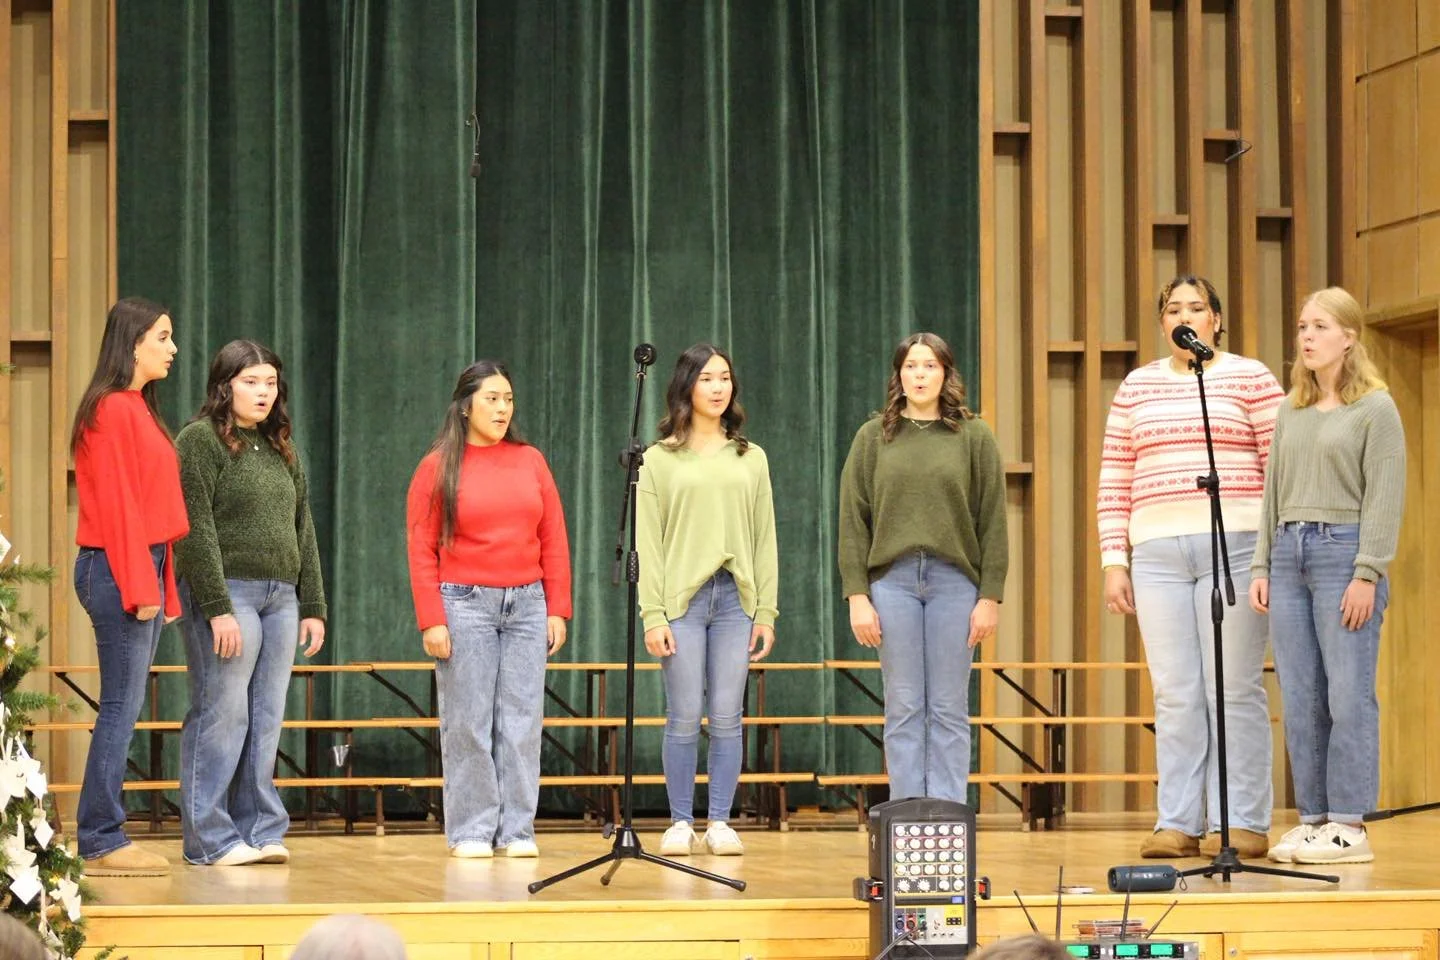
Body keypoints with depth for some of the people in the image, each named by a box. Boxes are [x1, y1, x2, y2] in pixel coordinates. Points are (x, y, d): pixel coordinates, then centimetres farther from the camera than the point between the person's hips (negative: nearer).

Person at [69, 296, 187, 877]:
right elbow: (116, 504, -16)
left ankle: (102, 837, 13)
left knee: (125, 707, 10)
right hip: (118, 569, -10)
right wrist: (141, 587, -18)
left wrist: (162, 586, 17)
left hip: (144, 568, 10)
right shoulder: (113, 409, -11)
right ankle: (102, 843, -4)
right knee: (121, 707, -7)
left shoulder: (137, 409, 17)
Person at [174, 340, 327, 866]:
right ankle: (209, 837, -3)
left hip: (281, 597, 7)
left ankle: (259, 830, 9)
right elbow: (197, 530, -10)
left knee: (266, 721, 5)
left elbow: (303, 531, 20)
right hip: (228, 592, -7)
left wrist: (313, 606, 13)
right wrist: (217, 608, -17)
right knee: (222, 716, -7)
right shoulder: (201, 440, -3)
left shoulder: (282, 450, 19)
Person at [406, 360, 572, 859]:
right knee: (468, 724, -2)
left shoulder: (530, 461, 9)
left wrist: (557, 609, 3)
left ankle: (517, 831, 6)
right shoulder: (437, 468, 1)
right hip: (465, 605, -3)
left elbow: (554, 540, 9)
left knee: (521, 722, 2)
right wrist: (432, 620, -9)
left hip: (526, 603, 3)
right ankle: (471, 832, 4)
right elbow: (421, 550, -3)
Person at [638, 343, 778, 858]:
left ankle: (720, 824, 7)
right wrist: (652, 615, -8)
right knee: (684, 718, -3)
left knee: (727, 719, 1)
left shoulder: (751, 459, 14)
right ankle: (681, 824, 5)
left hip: (736, 600, 2)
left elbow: (765, 539, 12)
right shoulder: (660, 458, 6)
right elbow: (647, 541, 0)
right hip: (682, 598, -2)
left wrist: (767, 612, 4)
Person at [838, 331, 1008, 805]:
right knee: (903, 708, 2)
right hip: (892, 579, 1)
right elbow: (853, 521, 5)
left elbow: (993, 522, 3)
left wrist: (990, 597, -3)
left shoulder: (974, 437, 6)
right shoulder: (873, 437, 8)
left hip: (955, 582, -1)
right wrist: (857, 596, -2)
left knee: (949, 709, 2)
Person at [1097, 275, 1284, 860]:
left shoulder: (1250, 378, 6)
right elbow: (1114, 482, 15)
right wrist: (1113, 563, 8)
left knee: (1235, 689, -4)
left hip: (1235, 547, -3)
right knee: (1174, 693, 3)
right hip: (1157, 552, 3)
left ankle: (1242, 823, -1)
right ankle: (1177, 823, 6)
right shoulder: (1136, 388, 16)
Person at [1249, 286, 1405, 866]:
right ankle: (1313, 818, 9)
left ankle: (1349, 826, -5)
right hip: (1290, 553, 6)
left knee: (1348, 696, -7)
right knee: (1300, 698, 4)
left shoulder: (1375, 409, -2)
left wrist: (1367, 575, -14)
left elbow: (1385, 497, -7)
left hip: (1343, 550, -6)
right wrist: (1262, 567, 11)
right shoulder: (1291, 410, 17)